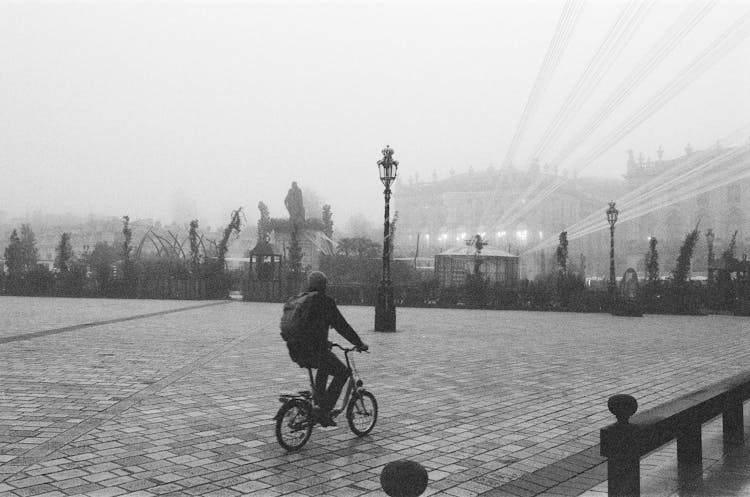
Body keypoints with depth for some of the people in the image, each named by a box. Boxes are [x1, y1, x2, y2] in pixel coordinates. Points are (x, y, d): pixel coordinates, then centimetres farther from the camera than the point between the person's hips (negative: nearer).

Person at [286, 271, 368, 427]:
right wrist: (359, 344, 5)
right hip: (314, 352, -8)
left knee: (324, 365, 34)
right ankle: (324, 410, 0)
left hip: (296, 352, 8)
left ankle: (319, 401, 29)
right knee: (342, 373, 9)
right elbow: (342, 326, -6)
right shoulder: (325, 301, -6)